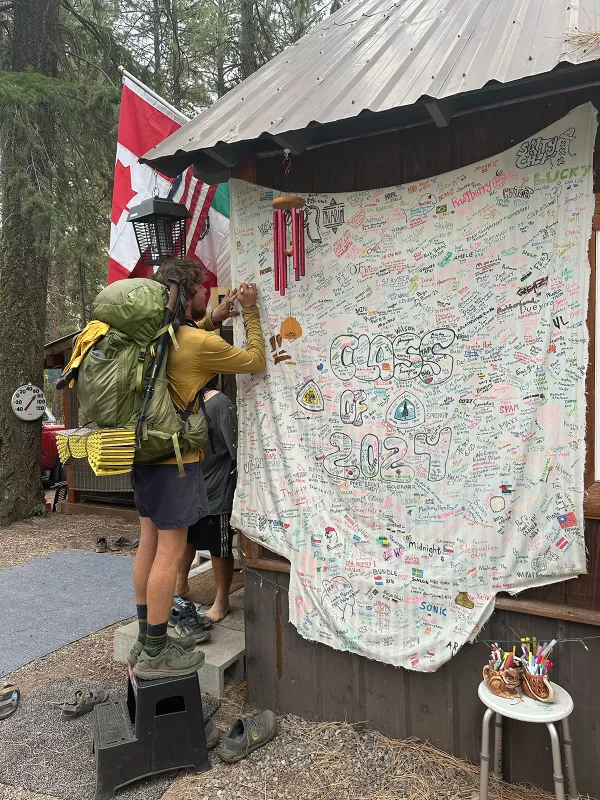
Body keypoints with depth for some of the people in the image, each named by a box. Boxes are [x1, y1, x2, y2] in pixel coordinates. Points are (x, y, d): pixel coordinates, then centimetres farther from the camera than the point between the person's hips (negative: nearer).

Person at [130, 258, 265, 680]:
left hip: (146, 451, 9)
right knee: (171, 552, -2)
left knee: (150, 544, 14)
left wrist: (214, 318, 17)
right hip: (175, 457, -8)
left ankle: (147, 640, 25)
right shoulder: (201, 344, -17)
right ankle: (155, 655, 7)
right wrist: (251, 311, 3)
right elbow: (256, 360, -6)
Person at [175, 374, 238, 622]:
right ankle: (180, 584, 46)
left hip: (215, 492, -8)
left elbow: (237, 451, -19)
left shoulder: (221, 404, -19)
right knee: (184, 537, 23)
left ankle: (221, 602, 23)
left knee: (219, 549, 7)